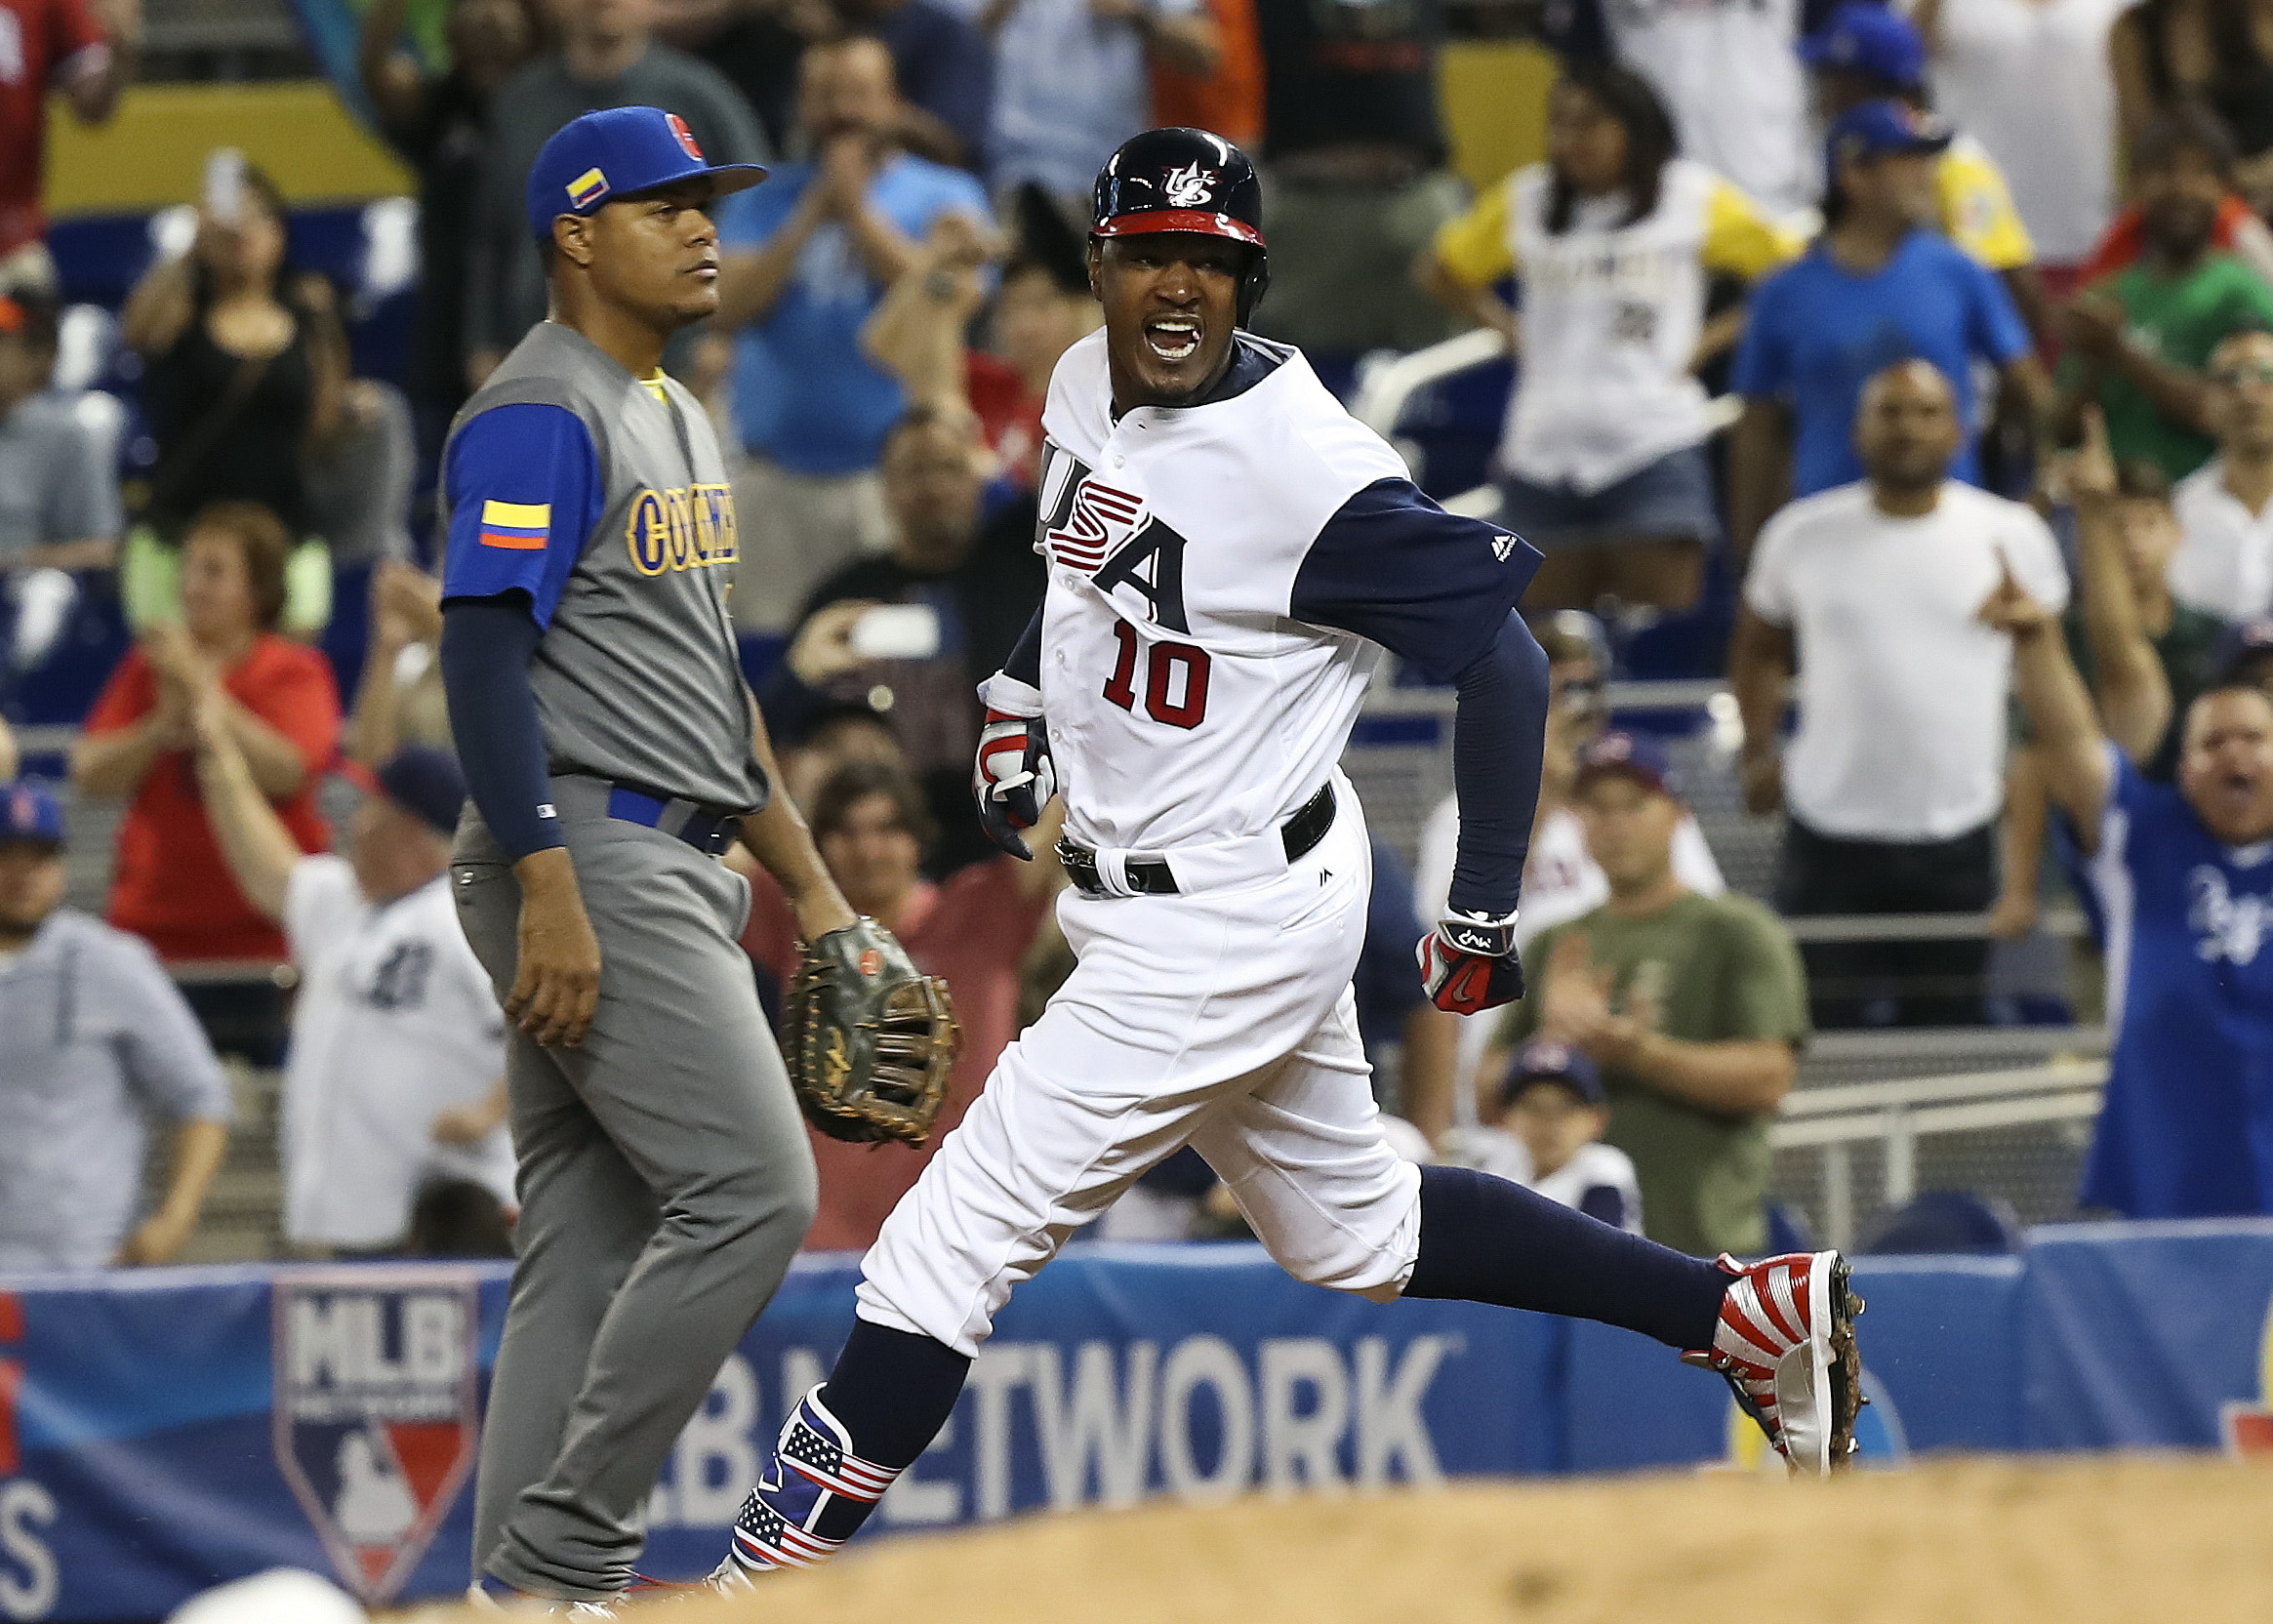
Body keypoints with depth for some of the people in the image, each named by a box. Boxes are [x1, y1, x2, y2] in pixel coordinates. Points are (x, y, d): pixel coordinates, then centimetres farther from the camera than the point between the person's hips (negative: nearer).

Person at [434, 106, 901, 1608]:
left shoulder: (678, 419, 20)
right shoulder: (537, 417, -11)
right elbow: (485, 657, -18)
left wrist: (810, 884, 23)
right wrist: (550, 896, -25)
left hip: (678, 870, 10)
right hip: (584, 861, -10)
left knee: (594, 1245, 7)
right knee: (749, 1189, -16)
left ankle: (531, 1589, 7)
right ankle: (561, 1551, -11)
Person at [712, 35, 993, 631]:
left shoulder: (944, 197, 6)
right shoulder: (765, 203, 13)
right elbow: (727, 309, -1)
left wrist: (856, 211, -8)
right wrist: (813, 214, -6)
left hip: (890, 476, -3)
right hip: (773, 481, 3)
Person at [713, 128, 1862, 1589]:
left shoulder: (1307, 471, -24)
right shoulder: (1090, 386, 2)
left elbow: (1502, 660, -18)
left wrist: (1483, 912, -14)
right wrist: (1021, 706, 10)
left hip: (1230, 923, -10)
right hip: (1139, 900, 10)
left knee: (958, 1235, -11)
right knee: (1358, 1233, 23)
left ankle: (772, 1577, -6)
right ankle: (1748, 1311, 30)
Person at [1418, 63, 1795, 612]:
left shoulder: (1696, 200, 1)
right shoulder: (1523, 201, 9)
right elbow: (1442, 270, 22)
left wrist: (1711, 341, -3)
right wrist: (1510, 330, 8)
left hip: (1655, 448, -3)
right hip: (1545, 452, 3)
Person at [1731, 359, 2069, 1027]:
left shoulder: (2013, 537, -1)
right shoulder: (1801, 534, 2)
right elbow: (1759, 648, 15)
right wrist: (1758, 752, 2)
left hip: (1960, 840, 0)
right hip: (1829, 837, 0)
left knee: (1947, 1024, 8)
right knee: (1820, 1029, 3)